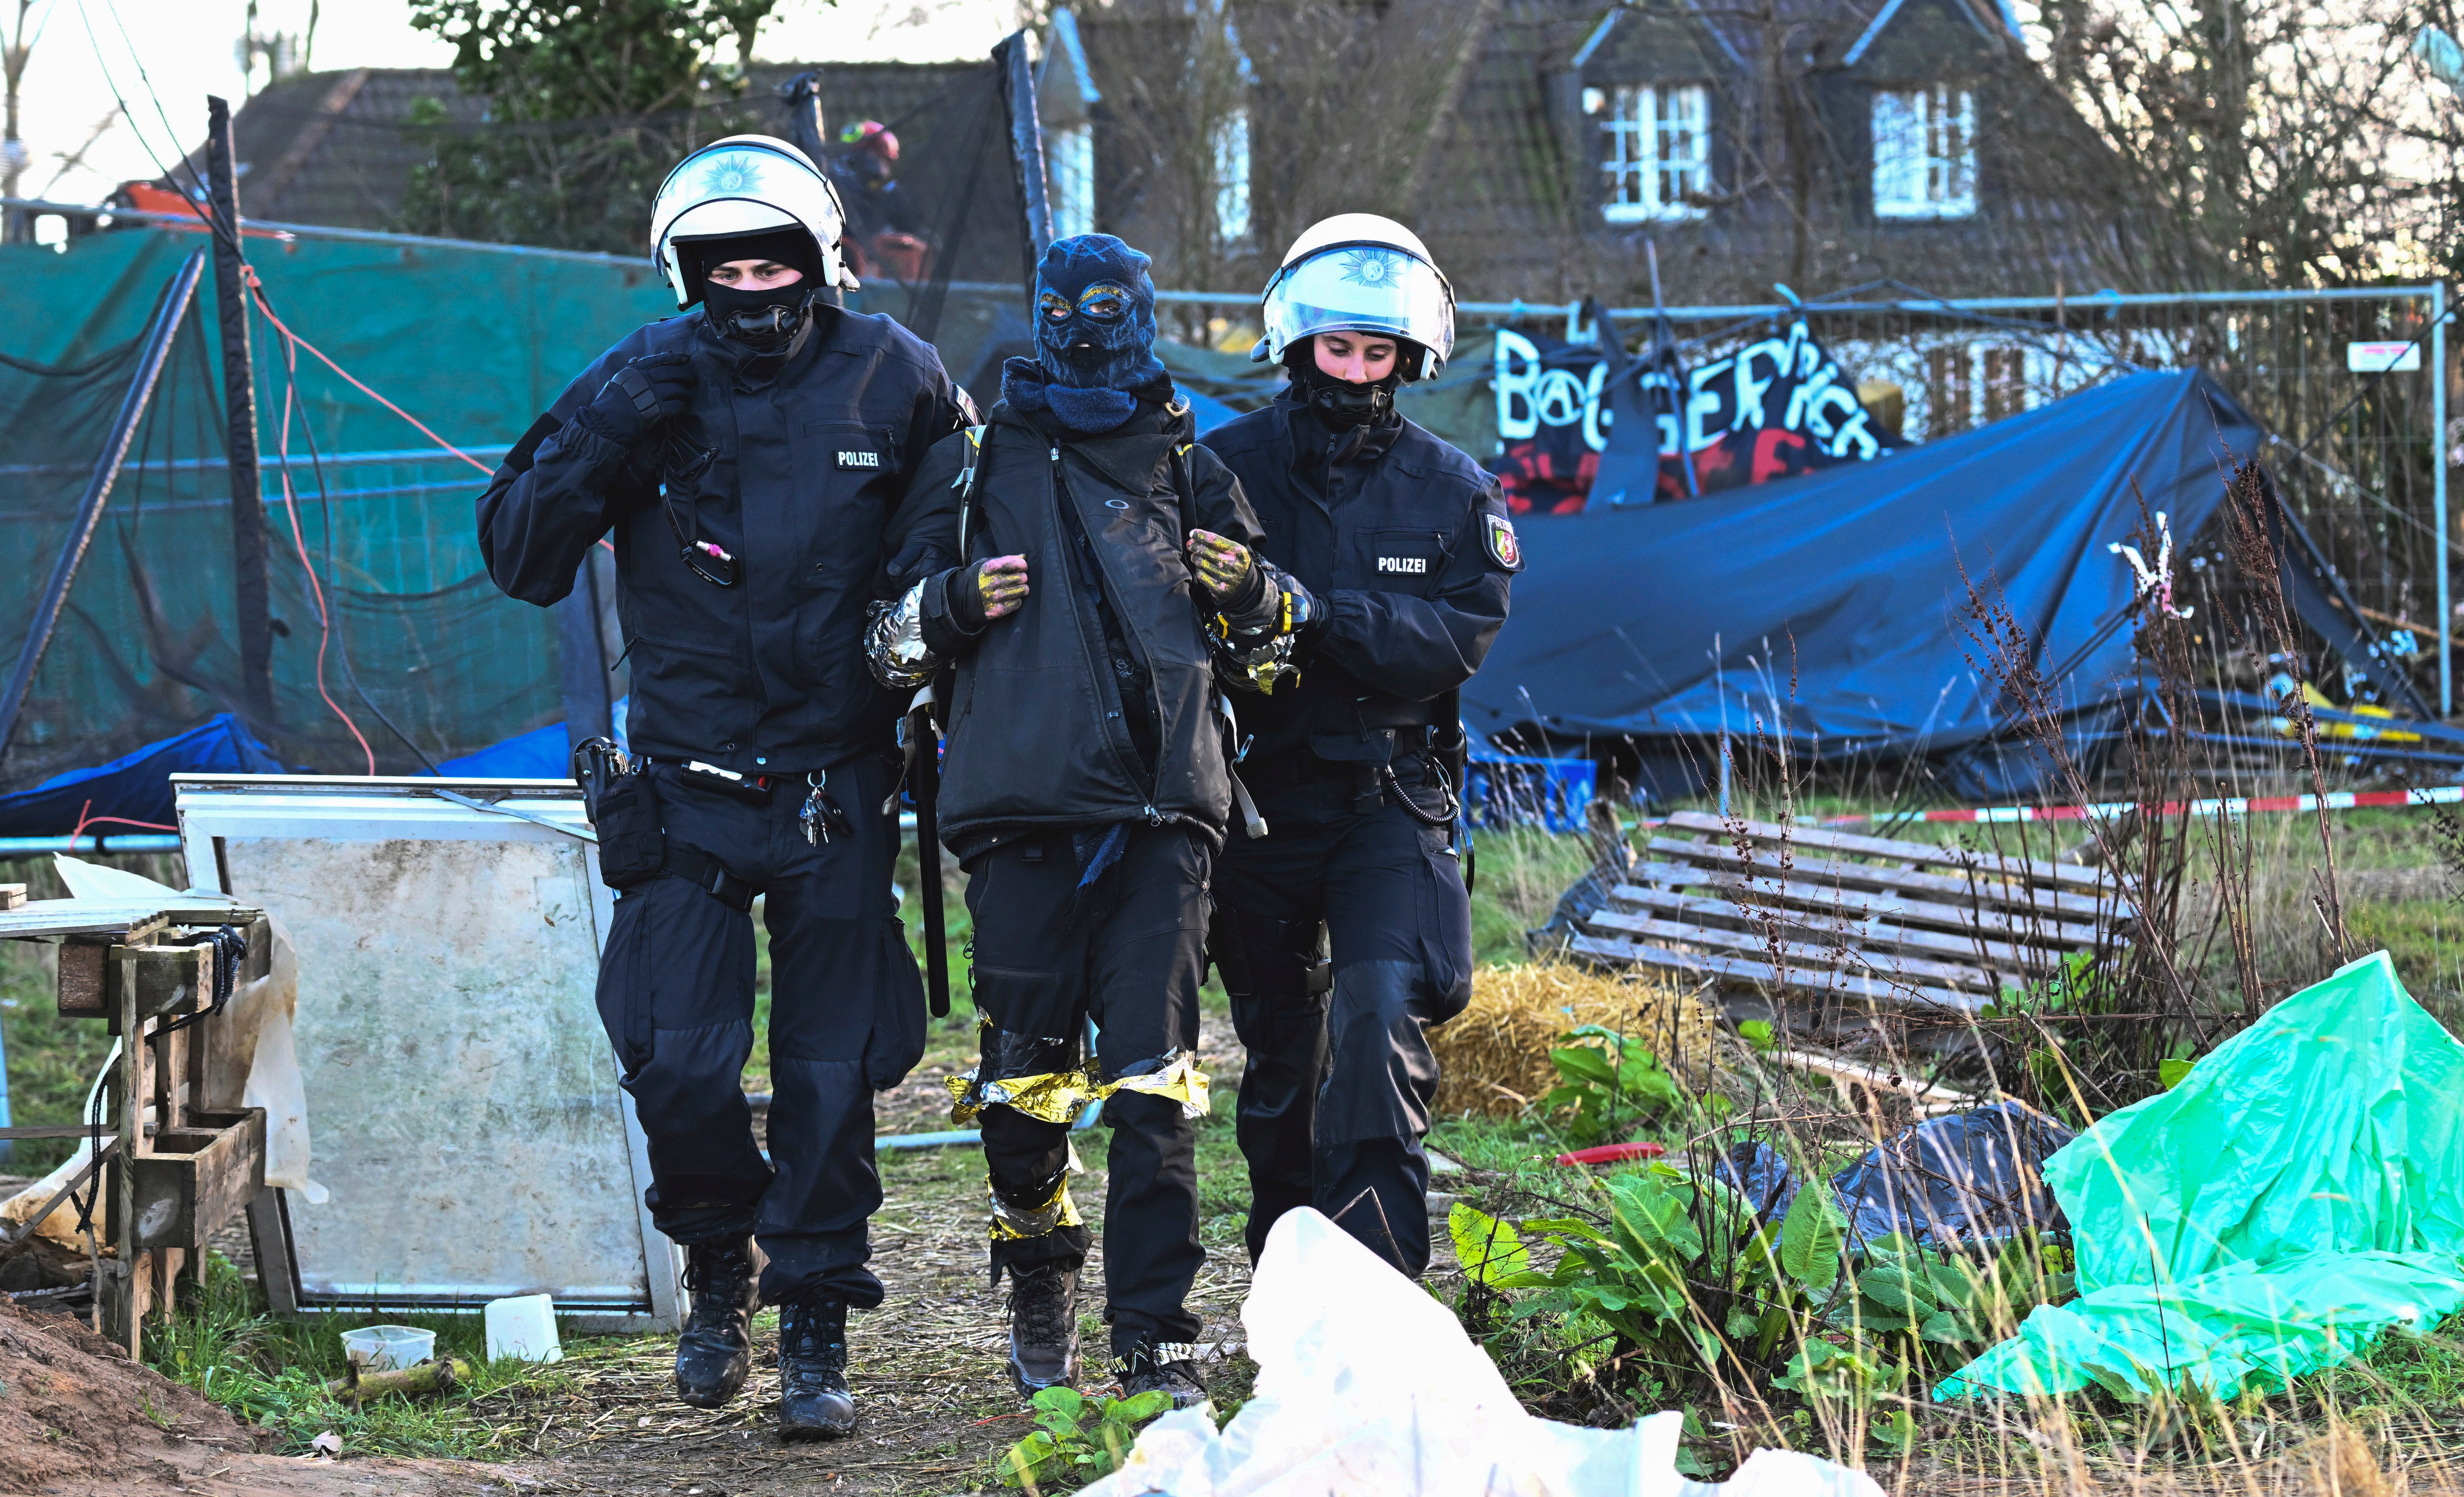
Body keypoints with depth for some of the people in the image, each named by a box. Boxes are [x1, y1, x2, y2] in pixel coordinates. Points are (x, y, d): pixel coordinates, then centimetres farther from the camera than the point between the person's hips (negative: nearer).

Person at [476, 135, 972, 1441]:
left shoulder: (891, 379, -1)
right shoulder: (647, 379, -1)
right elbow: (518, 556, -5)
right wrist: (604, 437, -19)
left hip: (835, 792, 0)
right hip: (686, 785, 0)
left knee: (830, 1074, 3)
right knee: (676, 1062, -7)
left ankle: (815, 1331, 15)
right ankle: (719, 1261, 20)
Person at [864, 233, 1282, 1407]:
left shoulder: (1187, 467, 18)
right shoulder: (977, 463, 15)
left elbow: (1274, 635, 25)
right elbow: (898, 636, 15)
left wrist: (1252, 593, 2)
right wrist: (957, 603, -6)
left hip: (1164, 807, 0)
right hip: (1024, 804, 0)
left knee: (1154, 1079, -9)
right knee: (1023, 1082, 0)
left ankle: (1156, 1342, -8)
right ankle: (1041, 1287, 25)